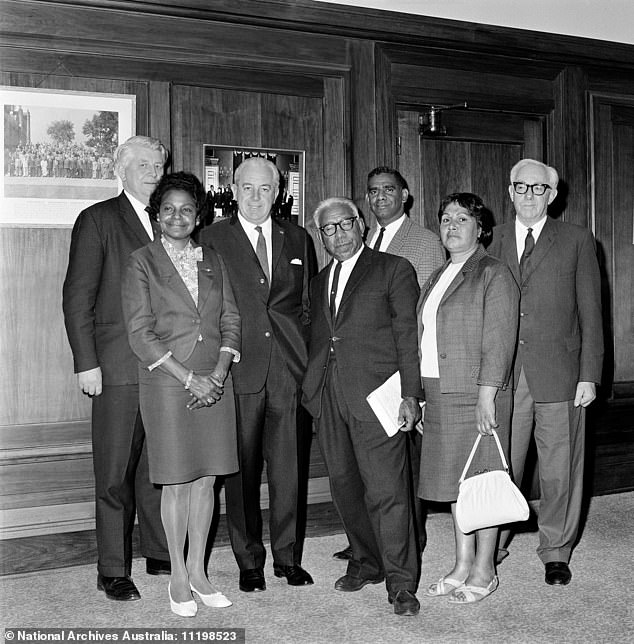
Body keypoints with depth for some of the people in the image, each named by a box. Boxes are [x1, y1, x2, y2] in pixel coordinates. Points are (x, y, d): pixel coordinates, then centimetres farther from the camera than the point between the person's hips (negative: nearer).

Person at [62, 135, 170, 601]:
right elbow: (78, 296, -4)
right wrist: (86, 363, -10)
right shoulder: (98, 219, 1)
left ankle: (161, 554, 24)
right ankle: (113, 570, 13)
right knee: (116, 471, 2)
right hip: (120, 366, -4)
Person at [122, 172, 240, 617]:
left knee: (206, 479, 8)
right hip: (167, 384, -3)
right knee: (177, 482, 3)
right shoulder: (142, 263, 0)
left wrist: (219, 372, -7)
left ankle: (197, 571, 22)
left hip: (215, 383, 4)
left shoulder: (213, 261, 12)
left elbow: (231, 321, 9)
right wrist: (189, 377, -14)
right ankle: (179, 577, 18)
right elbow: (140, 333, -8)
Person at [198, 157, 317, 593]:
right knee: (242, 467, 3)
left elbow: (309, 304, 16)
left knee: (288, 466, 6)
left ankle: (288, 555, 20)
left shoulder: (298, 239, 14)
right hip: (239, 370, -2)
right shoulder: (212, 239, 5)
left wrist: (307, 356, 7)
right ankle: (249, 561, 16)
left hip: (289, 367, 2)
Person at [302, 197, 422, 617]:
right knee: (344, 484, 12)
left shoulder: (394, 270, 3)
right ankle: (367, 562, 28)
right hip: (329, 397, 6)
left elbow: (408, 334, -3)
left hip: (375, 394, -6)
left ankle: (400, 581, 4)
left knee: (387, 490, -6)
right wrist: (313, 386, 8)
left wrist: (410, 393, -11)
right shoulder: (319, 282, 20)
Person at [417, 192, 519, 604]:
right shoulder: (439, 277, 18)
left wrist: (486, 396, -19)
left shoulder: (494, 274, -5)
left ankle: (484, 572, 12)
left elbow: (499, 341, -13)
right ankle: (462, 565, 23)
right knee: (456, 482, 12)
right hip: (439, 395, 7)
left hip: (476, 396, -7)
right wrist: (421, 394, 12)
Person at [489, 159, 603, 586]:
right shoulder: (492, 241, 10)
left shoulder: (577, 240, 6)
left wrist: (589, 375, -3)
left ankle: (556, 552, 24)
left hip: (558, 374, -1)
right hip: (503, 375, 1)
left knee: (559, 470, 7)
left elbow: (590, 312, 4)